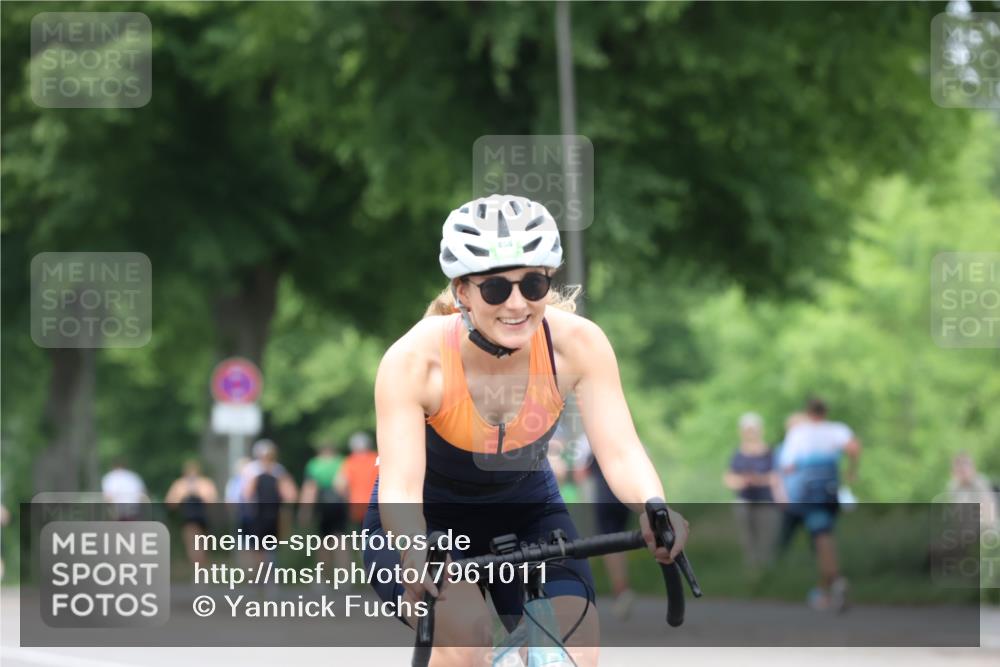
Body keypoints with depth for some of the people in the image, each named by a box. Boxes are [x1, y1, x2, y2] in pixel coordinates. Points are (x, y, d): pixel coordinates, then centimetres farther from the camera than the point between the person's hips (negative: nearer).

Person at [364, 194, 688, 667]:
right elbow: (400, 485, -37)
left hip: (524, 512, 3)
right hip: (427, 518, -3)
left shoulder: (577, 343, -23)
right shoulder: (414, 360, -30)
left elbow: (620, 451, -29)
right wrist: (415, 551, -59)